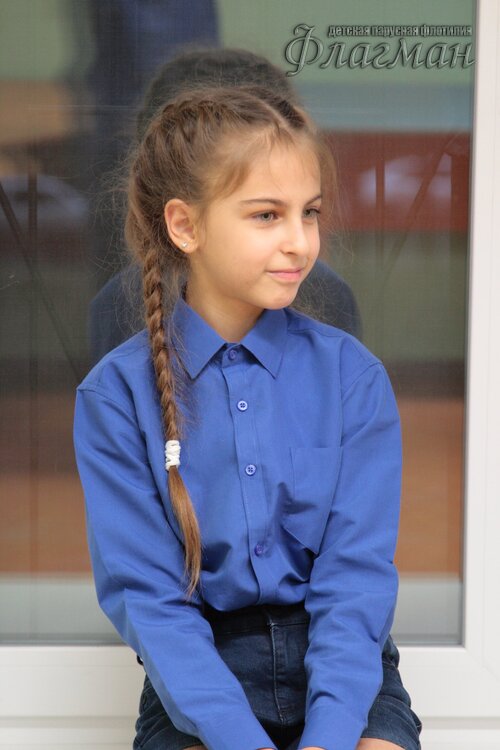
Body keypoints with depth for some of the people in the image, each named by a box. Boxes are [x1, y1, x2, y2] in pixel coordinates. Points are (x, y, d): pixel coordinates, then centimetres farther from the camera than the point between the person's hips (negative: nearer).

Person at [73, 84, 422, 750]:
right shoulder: (117, 393, -4)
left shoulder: (352, 374, -1)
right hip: (197, 676, -1)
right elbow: (144, 591, -7)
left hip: (345, 671, 1)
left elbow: (357, 572, -6)